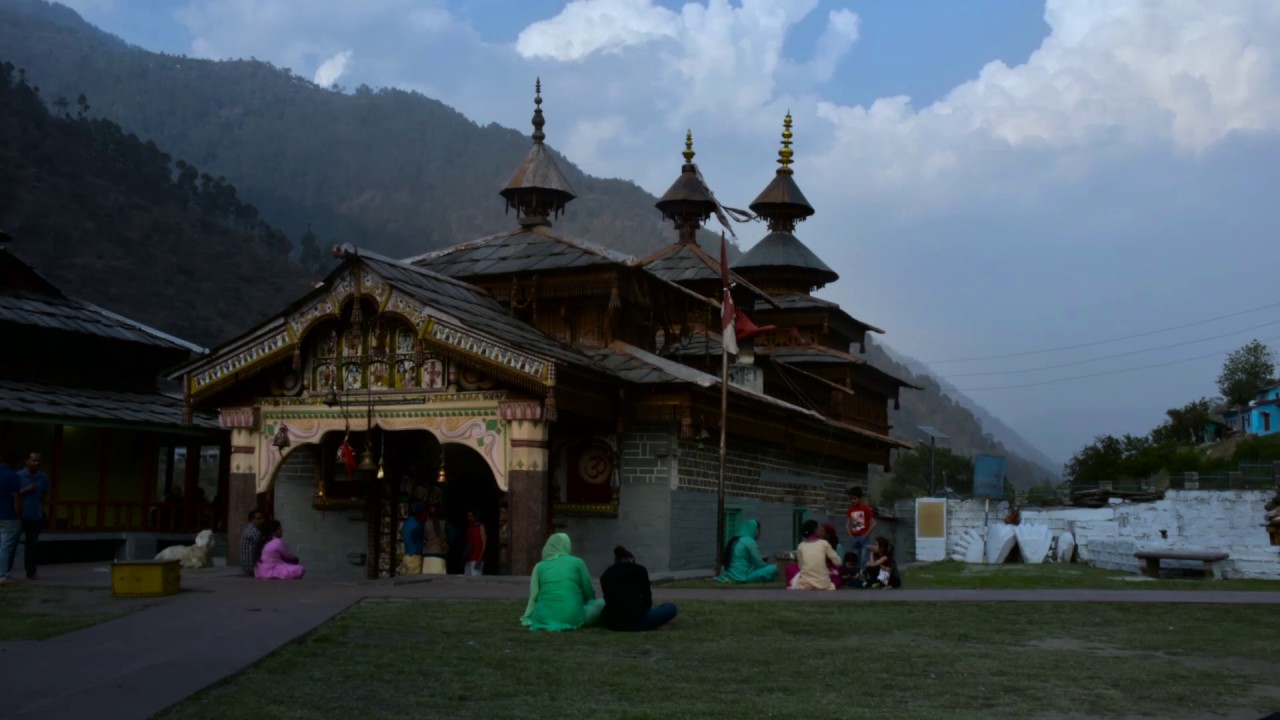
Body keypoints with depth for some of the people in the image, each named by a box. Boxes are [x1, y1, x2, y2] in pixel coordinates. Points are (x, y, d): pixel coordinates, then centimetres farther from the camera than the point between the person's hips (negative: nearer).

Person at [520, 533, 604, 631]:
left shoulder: (539, 566, 12)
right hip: (571, 617, -3)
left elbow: (534, 596, 5)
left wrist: (528, 617, 17)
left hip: (544, 618, 3)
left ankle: (547, 622, 14)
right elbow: (589, 593, 14)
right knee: (602, 603, 17)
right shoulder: (577, 562, 8)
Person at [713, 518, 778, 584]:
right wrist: (767, 567, 13)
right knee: (774, 568, -10)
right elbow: (758, 563, -6)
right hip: (743, 577, -9)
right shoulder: (749, 541, -8)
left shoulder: (735, 541, 18)